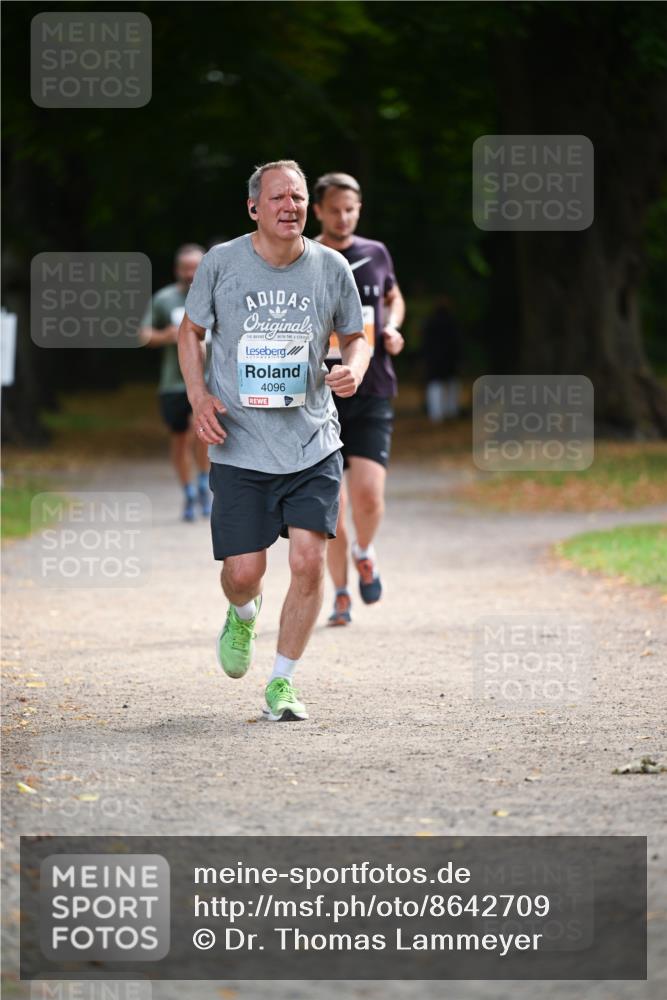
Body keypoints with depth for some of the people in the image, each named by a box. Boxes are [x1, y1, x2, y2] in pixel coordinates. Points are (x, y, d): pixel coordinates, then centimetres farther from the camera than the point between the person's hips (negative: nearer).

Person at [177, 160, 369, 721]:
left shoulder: (331, 268, 2)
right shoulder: (222, 263, -2)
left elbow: (355, 337, 16)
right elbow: (191, 331, 11)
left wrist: (354, 369, -7)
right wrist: (199, 396, -4)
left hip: (313, 445, 1)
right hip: (240, 448, -1)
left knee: (309, 561, -11)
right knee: (243, 572, -4)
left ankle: (282, 683, 5)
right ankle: (244, 615, 36)